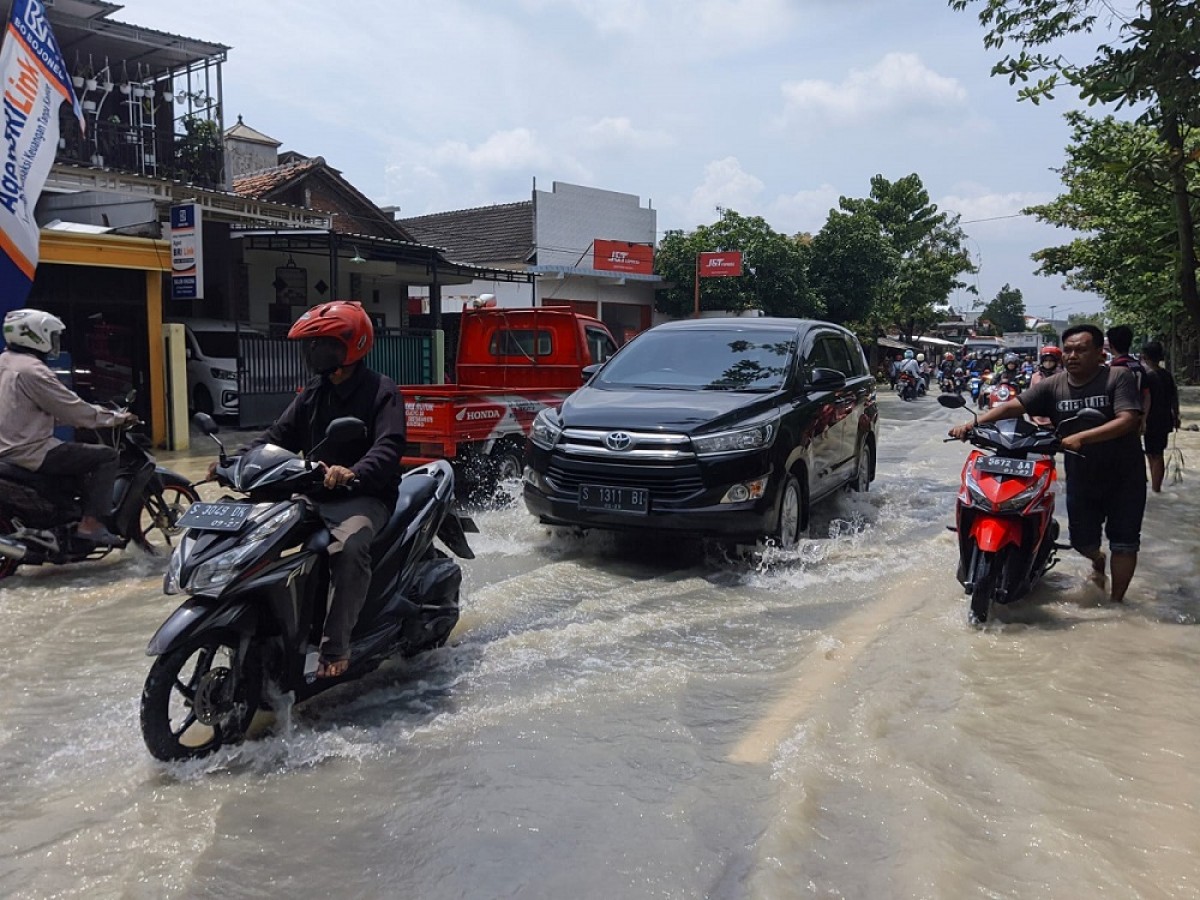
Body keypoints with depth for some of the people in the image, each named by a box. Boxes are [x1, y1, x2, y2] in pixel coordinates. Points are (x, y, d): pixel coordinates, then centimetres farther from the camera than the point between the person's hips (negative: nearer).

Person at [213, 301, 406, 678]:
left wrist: (353, 474, -41)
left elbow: (389, 447, -21)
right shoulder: (313, 393, 16)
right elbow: (279, 434, 10)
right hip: (315, 495, 8)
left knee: (347, 547, -37)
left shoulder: (381, 391, -7)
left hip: (364, 496, -7)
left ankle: (335, 647, -31)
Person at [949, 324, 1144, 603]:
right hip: (1081, 476, 3)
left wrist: (1080, 437, -40)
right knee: (1082, 541, 14)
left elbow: (1128, 420, -28)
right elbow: (1013, 406, -14)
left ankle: (1116, 601, 18)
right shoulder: (1052, 386, -6)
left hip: (1124, 476, -3)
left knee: (1124, 543, 1)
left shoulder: (1119, 377, -15)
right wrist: (972, 424, -29)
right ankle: (1098, 559, 50)